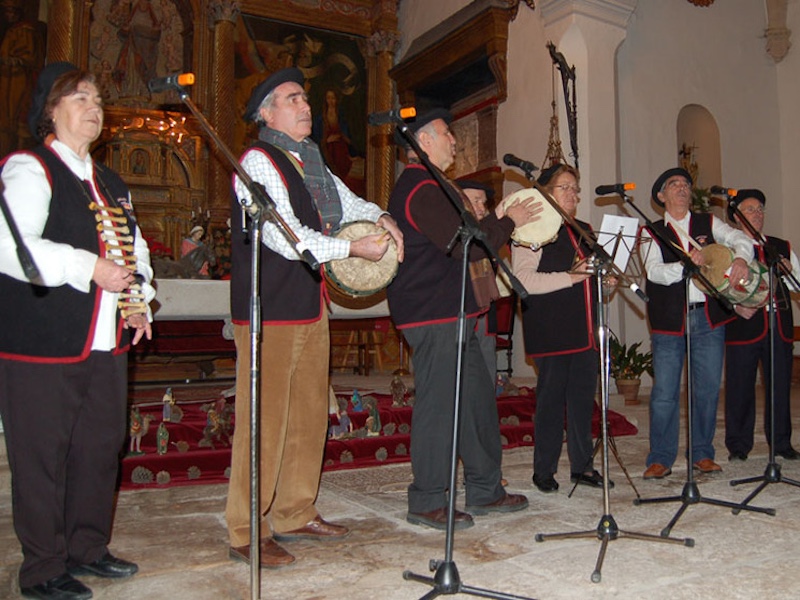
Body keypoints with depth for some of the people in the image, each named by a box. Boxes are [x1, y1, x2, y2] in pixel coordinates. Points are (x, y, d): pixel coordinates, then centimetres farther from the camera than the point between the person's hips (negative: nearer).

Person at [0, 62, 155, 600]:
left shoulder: (110, 183, 18)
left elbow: (135, 246, 24)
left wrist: (138, 298, 7)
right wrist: (90, 268, -22)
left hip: (106, 342, 8)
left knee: (102, 448, 14)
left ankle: (87, 549, 31)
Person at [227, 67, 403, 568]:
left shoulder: (311, 164, 18)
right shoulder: (259, 161, -8)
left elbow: (345, 203, 33)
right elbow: (284, 235, -18)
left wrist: (380, 216, 12)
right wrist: (353, 249, -14)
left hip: (311, 306, 9)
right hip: (270, 310, -9)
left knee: (310, 415, 12)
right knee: (264, 422, -5)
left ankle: (295, 514, 25)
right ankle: (246, 534, 6)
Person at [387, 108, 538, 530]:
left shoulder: (423, 186, 22)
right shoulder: (422, 189, -14)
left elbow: (458, 239, 24)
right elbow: (464, 245, -20)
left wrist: (496, 221, 16)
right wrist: (508, 222, -6)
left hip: (449, 313, 11)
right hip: (433, 315, -11)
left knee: (478, 395, 14)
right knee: (439, 403, -4)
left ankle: (485, 491, 24)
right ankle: (427, 502, 8)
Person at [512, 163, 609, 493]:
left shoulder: (583, 229, 20)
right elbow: (523, 279, -16)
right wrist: (569, 277, -19)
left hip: (584, 329, 7)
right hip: (551, 331, -7)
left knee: (584, 397, 9)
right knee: (551, 399, 0)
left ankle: (583, 465, 20)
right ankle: (544, 470, 11)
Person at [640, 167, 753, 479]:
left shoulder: (708, 222, 14)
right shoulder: (652, 233, 5)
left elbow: (738, 237, -3)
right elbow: (654, 271, -10)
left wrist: (741, 257, -24)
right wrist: (686, 265, -26)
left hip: (709, 317, 3)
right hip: (669, 321, -2)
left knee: (708, 389, 8)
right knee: (664, 393, -1)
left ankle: (703, 454, 23)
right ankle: (660, 459, 10)